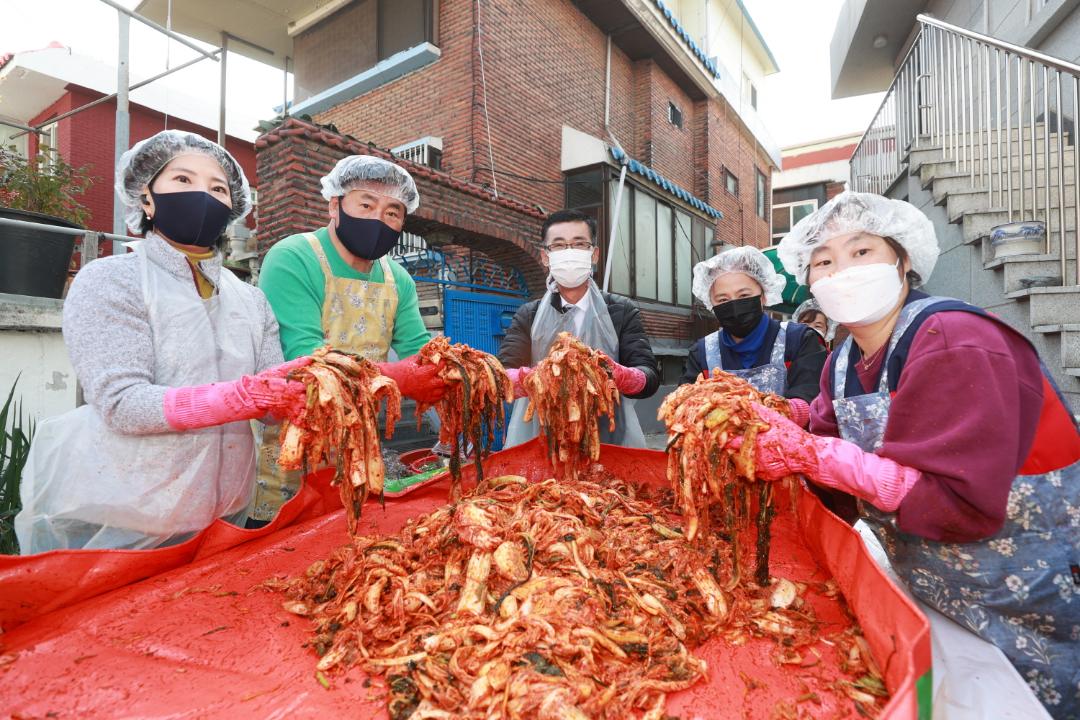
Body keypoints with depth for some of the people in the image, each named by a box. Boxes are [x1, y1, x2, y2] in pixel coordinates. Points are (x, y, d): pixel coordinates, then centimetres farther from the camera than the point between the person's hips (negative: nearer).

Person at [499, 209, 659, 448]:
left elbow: (650, 377, -2)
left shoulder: (622, 311, 8)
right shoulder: (528, 316, 10)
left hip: (611, 437, 0)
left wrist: (617, 375, -23)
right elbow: (502, 376, -2)